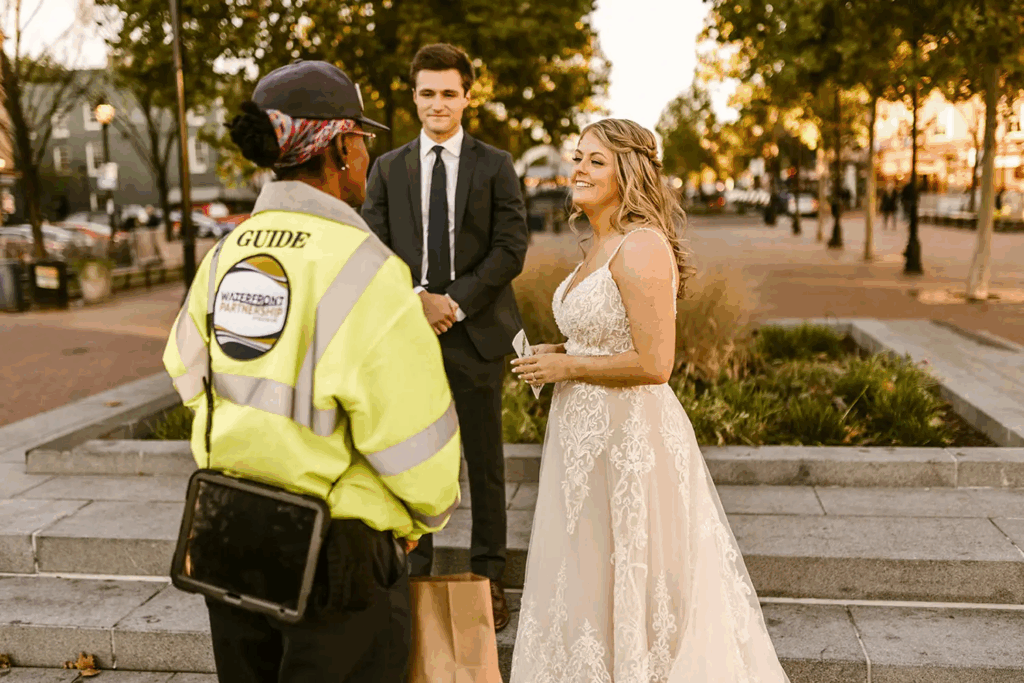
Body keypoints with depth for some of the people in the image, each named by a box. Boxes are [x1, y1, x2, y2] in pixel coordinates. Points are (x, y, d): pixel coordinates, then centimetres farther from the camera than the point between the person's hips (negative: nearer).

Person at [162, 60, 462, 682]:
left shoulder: (228, 253, 1)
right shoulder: (362, 267, -21)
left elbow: (188, 372, 13)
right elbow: (412, 433, -18)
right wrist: (428, 515, 1)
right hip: (337, 554, -6)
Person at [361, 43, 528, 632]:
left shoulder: (496, 165, 5)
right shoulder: (388, 168, 11)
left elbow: (512, 248, -4)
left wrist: (456, 300, -13)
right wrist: (417, 297, -12)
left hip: (477, 332, -1)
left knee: (486, 460, 6)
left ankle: (489, 578, 19)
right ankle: (418, 572, 21)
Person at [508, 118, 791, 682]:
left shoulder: (642, 247, -19)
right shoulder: (603, 245, 11)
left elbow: (654, 363, -24)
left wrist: (566, 367, -16)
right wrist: (556, 355, 6)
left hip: (627, 438, -10)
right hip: (586, 429, 10)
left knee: (622, 582, 7)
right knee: (587, 581, 21)